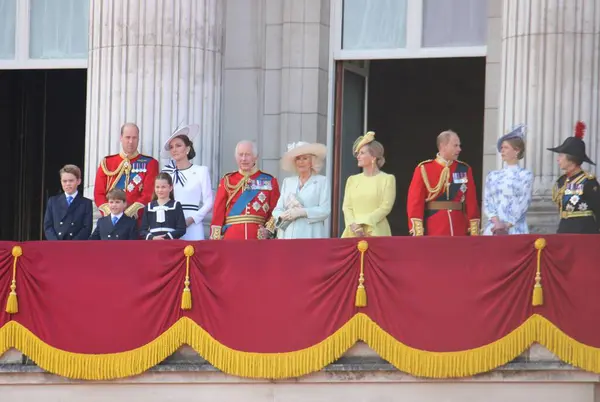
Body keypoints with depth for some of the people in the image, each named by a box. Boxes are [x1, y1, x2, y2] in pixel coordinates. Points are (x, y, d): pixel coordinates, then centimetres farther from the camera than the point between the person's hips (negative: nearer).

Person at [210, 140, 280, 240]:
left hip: (258, 237, 0)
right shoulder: (227, 181, 10)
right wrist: (215, 239, -3)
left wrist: (268, 230, -10)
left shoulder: (269, 181, 9)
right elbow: (218, 213, 6)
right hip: (231, 239, 0)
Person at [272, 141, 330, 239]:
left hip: (311, 235, -3)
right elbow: (277, 210, 13)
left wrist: (301, 212, -15)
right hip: (288, 235, 3)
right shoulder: (287, 182, 18)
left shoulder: (322, 181, 7)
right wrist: (283, 215, -10)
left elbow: (325, 210, -4)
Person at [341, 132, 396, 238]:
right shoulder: (352, 180, 16)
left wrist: (363, 224, -13)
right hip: (353, 232, 4)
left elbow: (385, 207, -6)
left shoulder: (387, 179, 3)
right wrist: (353, 225, -12)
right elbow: (346, 207, 8)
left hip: (376, 232, -4)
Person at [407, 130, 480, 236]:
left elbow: (471, 201, 7)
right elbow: (415, 201, -5)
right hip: (433, 233, -3)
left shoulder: (464, 170, 7)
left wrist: (474, 230, 2)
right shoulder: (424, 169, -2)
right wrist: (418, 232, -12)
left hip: (459, 233, 3)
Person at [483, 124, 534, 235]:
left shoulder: (525, 175, 4)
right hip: (493, 229, 3)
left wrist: (507, 225, -14)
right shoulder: (492, 176, 14)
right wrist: (497, 222, -12)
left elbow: (523, 204, -4)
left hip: (516, 229, -3)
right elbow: (487, 202, 6)